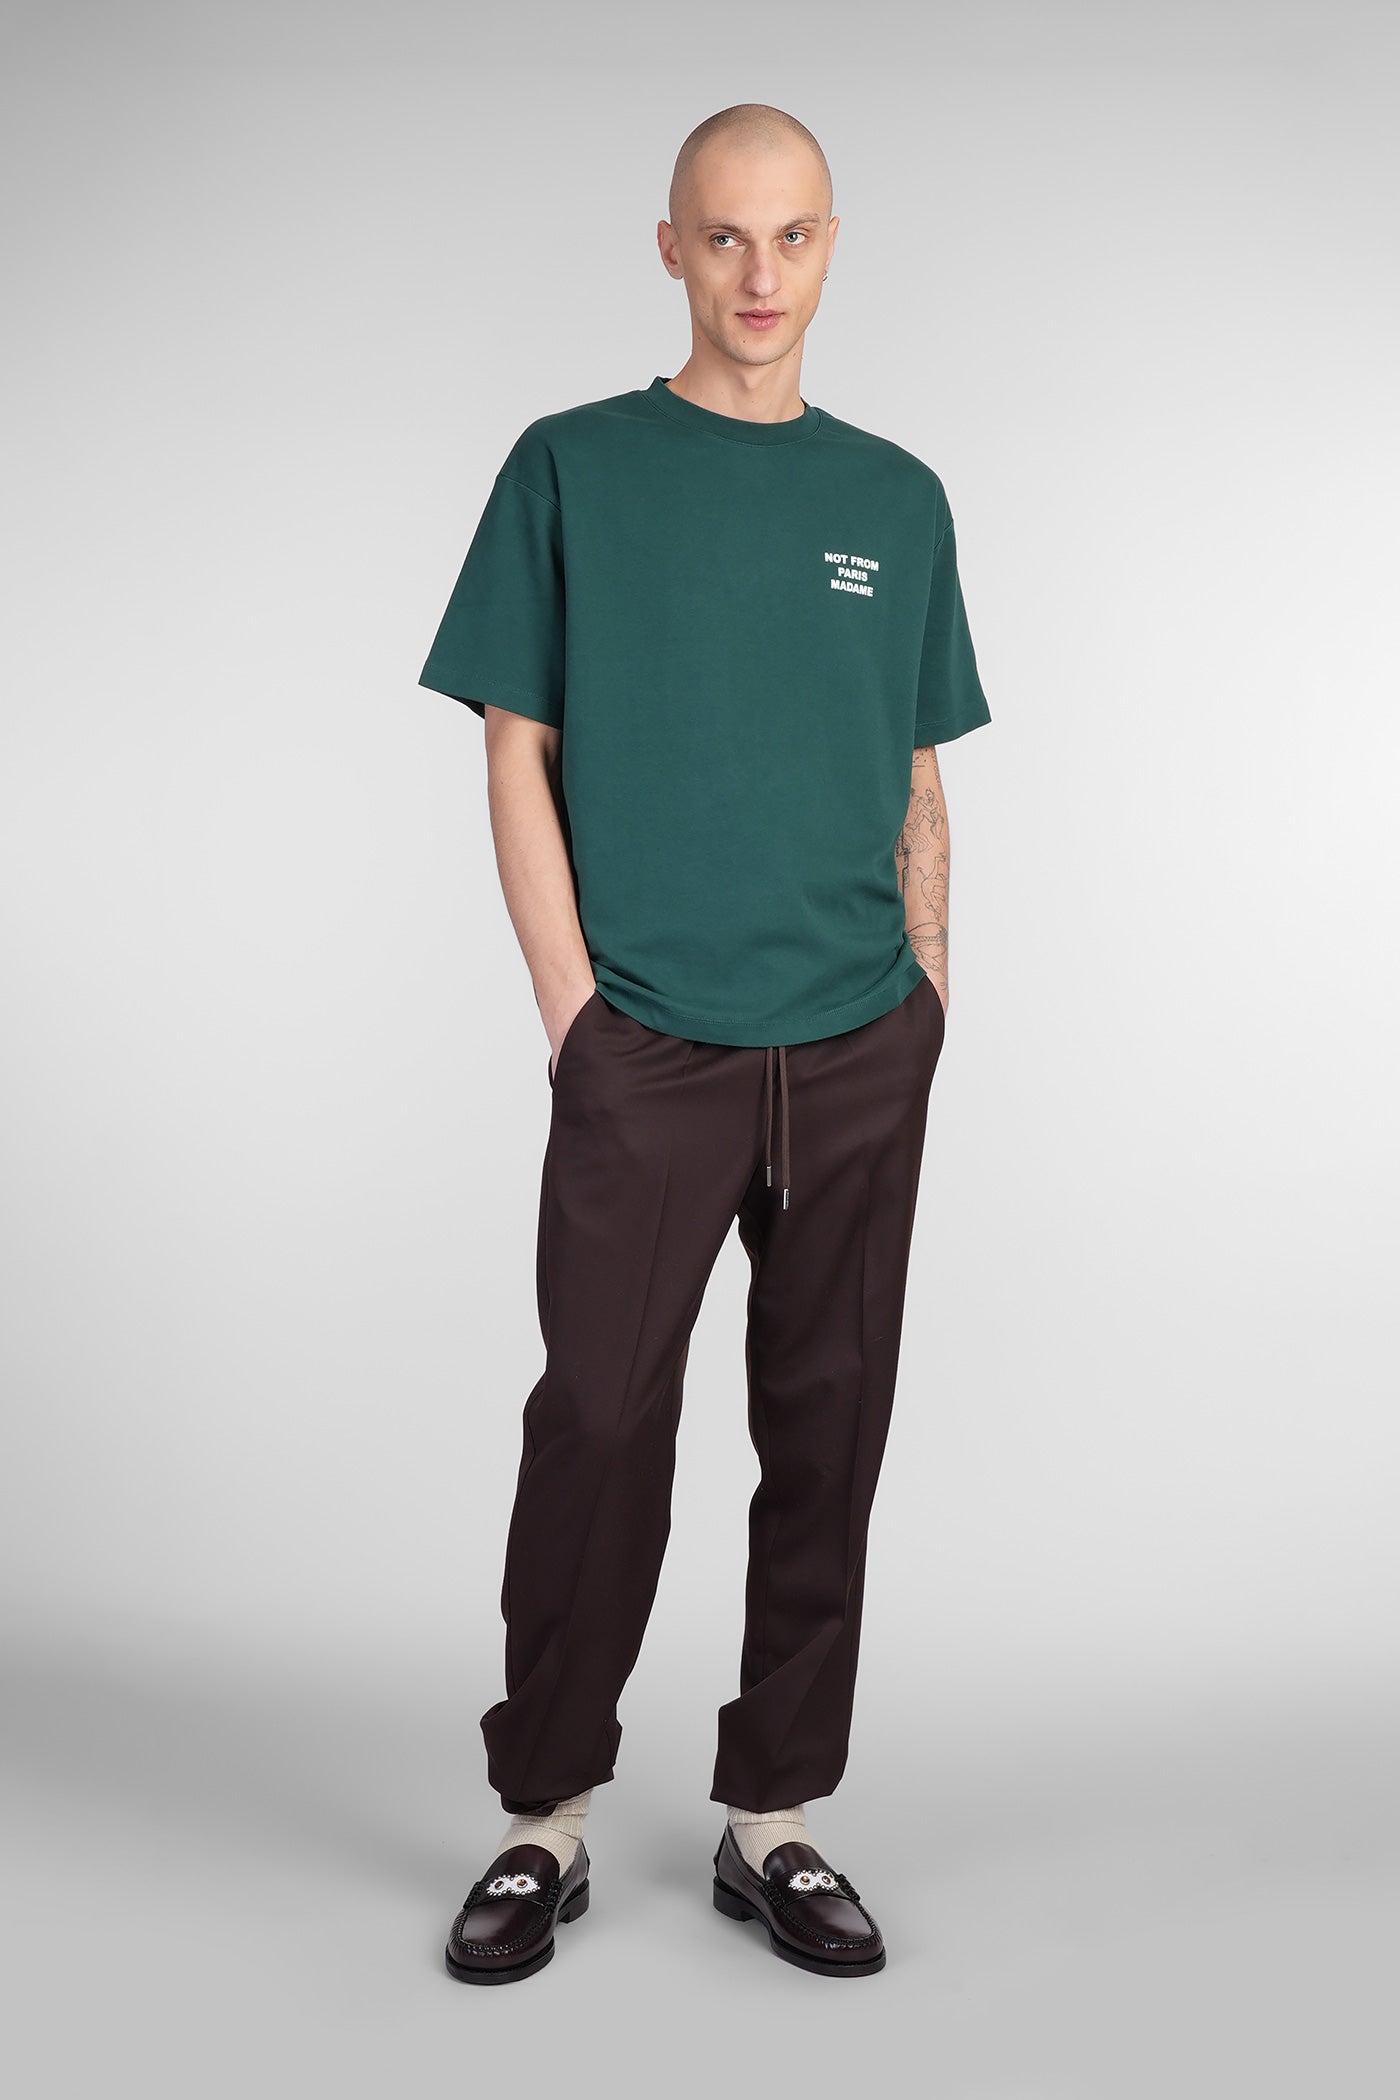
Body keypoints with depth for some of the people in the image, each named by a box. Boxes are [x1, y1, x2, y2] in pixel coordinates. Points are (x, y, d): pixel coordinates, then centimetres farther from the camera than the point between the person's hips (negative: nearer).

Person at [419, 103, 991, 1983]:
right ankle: (547, 1815, 18)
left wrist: (925, 999, 5)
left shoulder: (897, 499, 11)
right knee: (598, 1428, 0)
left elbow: (920, 787, 14)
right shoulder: (573, 471, 3)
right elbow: (518, 758, 0)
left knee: (825, 1439, 8)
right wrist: (572, 1008, -7)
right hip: (646, 1052, -3)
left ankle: (775, 1816, 23)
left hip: (859, 1056, 3)